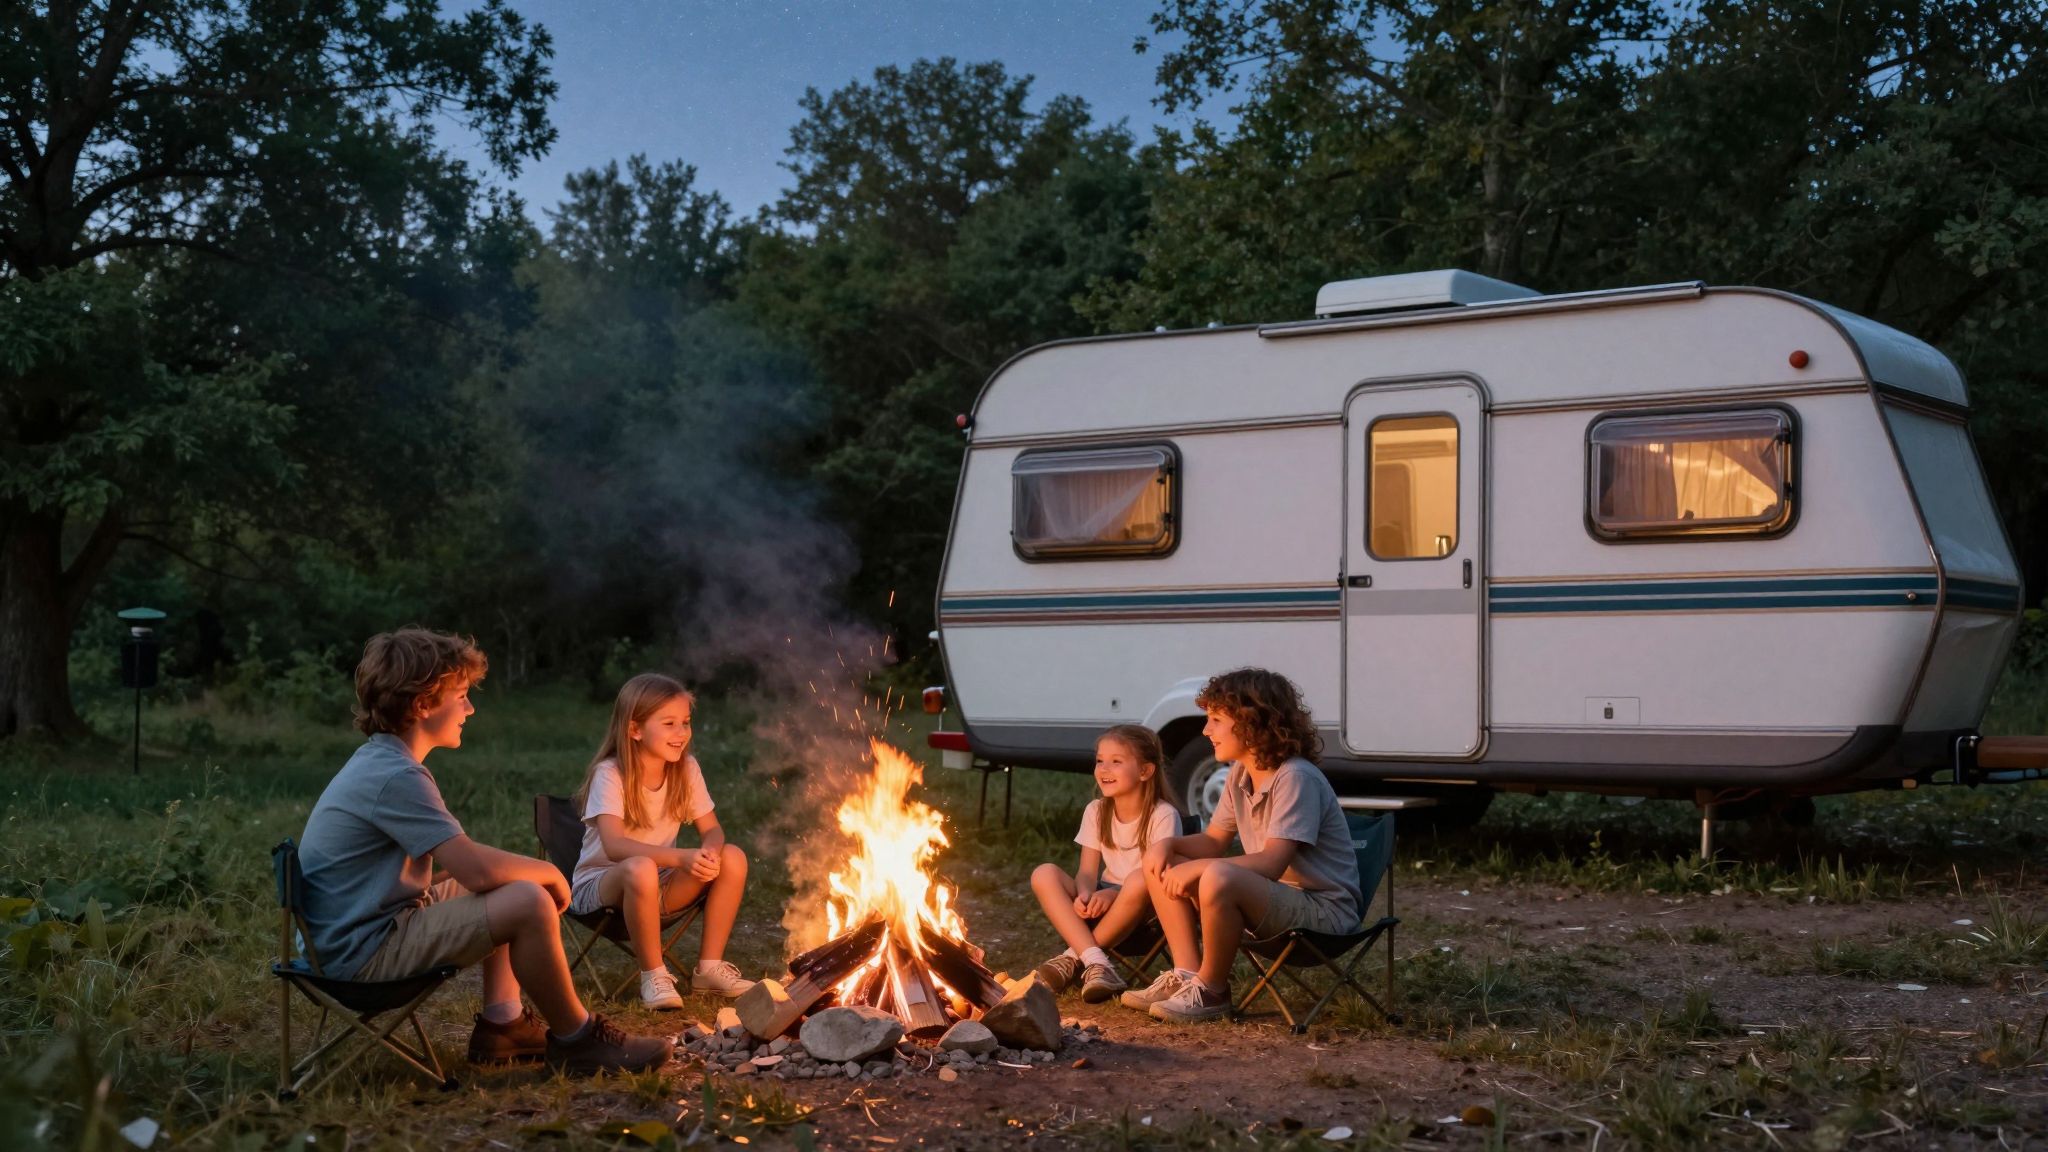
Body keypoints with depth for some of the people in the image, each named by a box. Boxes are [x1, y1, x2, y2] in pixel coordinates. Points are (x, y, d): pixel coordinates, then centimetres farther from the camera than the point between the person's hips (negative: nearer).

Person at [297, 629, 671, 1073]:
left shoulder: (378, 760, 10)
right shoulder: (395, 777, -22)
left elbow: (462, 859, 16)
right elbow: (475, 869, -28)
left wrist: (536, 872, 3)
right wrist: (548, 873, -9)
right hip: (365, 953, -11)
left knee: (512, 887, 21)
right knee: (530, 902, -22)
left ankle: (502, 1023, 15)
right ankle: (576, 1039, -4)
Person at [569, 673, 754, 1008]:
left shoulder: (686, 769, -2)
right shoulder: (610, 774, -19)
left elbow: (711, 830, -3)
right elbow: (613, 844, -32)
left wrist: (709, 852, -29)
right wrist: (681, 857, -44)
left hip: (661, 886, 6)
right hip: (600, 884, -5)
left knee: (733, 857, -17)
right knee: (640, 869, -39)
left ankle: (709, 967, -7)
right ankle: (654, 975, -20)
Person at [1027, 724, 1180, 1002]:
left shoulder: (1163, 815, -10)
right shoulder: (1096, 811, 5)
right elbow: (1087, 871, 0)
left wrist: (1111, 894, -30)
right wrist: (1085, 896, -24)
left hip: (1144, 909, -4)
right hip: (1101, 904, 5)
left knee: (1139, 881, -38)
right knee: (1044, 875, -19)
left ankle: (1073, 958, -24)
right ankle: (1095, 962, -32)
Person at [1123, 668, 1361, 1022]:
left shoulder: (1296, 778, -20)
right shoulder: (1241, 774, 7)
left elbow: (1272, 863, -29)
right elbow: (1214, 841, 15)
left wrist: (1197, 868, -29)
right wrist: (1168, 844, -6)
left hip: (1323, 911, -9)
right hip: (1274, 900, 9)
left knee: (1218, 878, -36)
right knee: (1161, 865, 6)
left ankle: (1212, 990, -14)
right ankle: (1186, 976, 0)